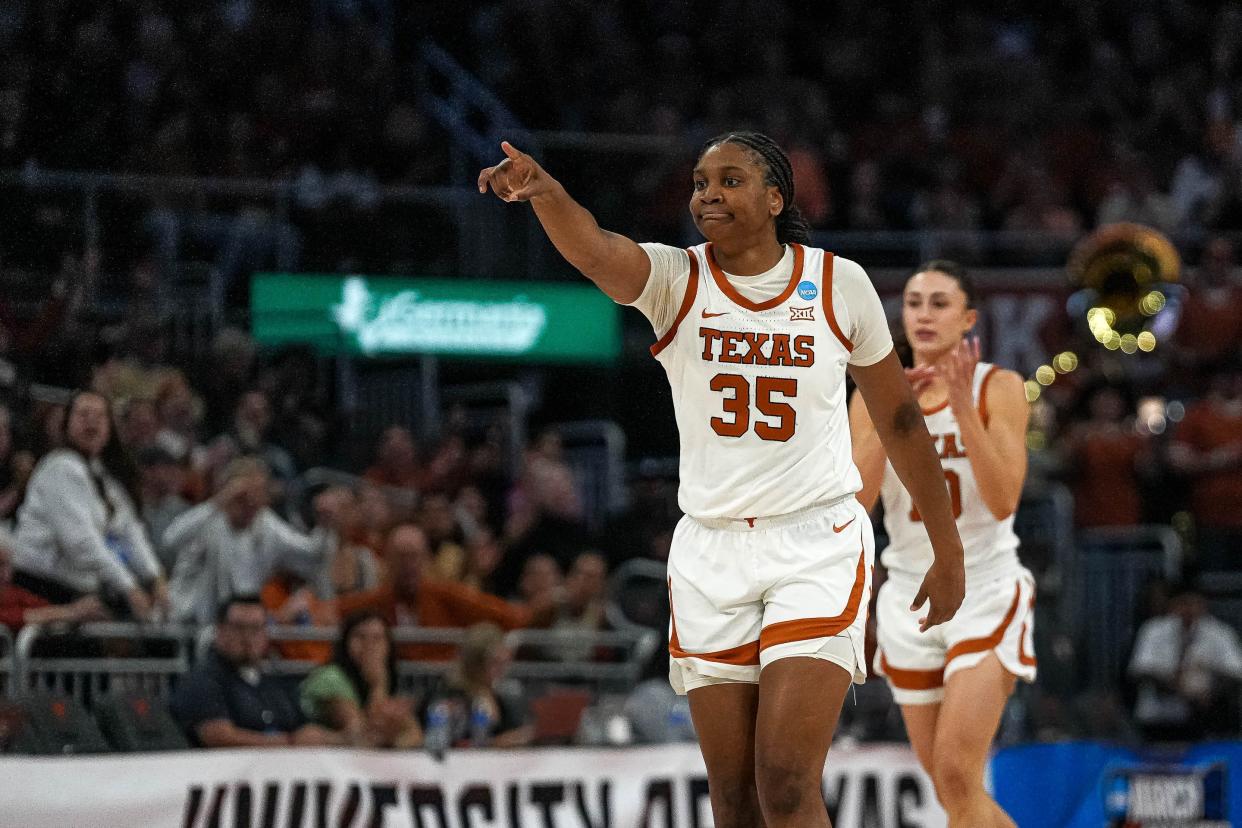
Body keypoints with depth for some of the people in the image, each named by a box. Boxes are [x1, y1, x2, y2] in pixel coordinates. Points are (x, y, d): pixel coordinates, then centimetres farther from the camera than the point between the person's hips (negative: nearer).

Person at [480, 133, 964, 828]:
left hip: (818, 544, -2)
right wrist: (544, 192, -47)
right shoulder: (675, 280, -2)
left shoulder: (840, 284, -1)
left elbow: (900, 420, 10)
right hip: (712, 554, 2)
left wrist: (949, 551, 12)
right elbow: (595, 250, -25)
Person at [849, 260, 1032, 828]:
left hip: (985, 594, -4)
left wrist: (963, 407, -24)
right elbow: (854, 504, -9)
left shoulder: (999, 389, -6)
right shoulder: (875, 397, 3)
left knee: (957, 774, -18)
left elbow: (1003, 501, -18)